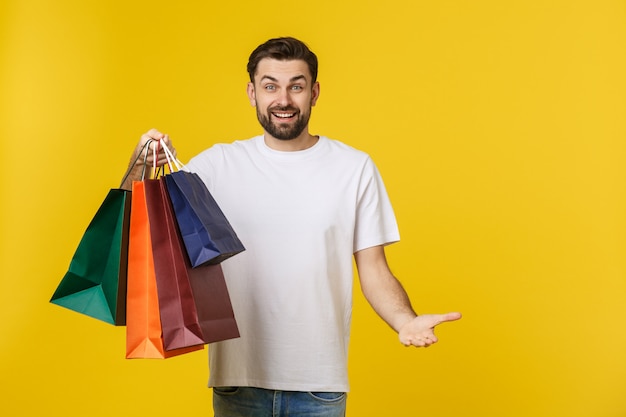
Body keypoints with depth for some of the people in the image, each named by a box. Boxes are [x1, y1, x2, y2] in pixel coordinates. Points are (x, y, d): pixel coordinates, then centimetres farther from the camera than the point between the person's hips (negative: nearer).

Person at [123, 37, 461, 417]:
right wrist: (140, 169, -20)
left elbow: (374, 270, 0)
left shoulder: (356, 168, 0)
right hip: (237, 378, 0)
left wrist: (406, 322, -18)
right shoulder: (217, 165, 1)